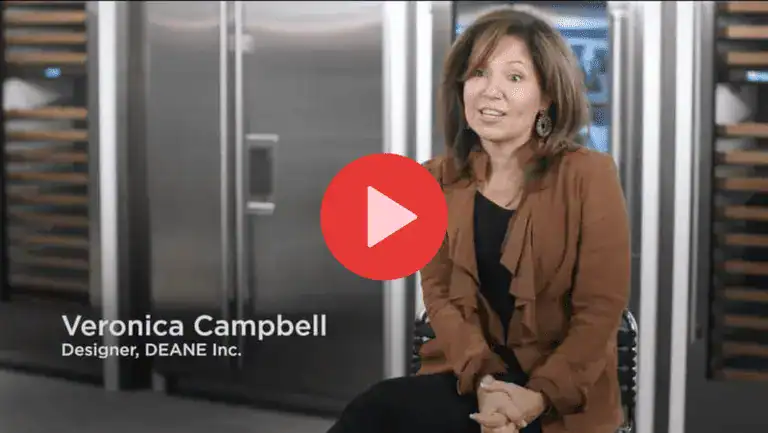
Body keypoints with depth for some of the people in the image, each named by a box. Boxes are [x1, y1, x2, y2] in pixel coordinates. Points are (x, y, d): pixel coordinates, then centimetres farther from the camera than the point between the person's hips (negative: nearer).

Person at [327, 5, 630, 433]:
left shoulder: (588, 176, -8)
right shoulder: (438, 179, 5)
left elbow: (601, 308, -8)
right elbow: (440, 293, 1)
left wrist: (539, 396, -20)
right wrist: (483, 381, -16)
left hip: (562, 396, -4)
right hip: (469, 371, 4)